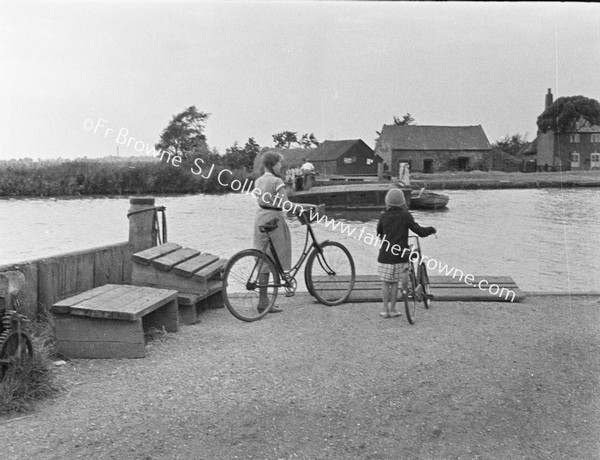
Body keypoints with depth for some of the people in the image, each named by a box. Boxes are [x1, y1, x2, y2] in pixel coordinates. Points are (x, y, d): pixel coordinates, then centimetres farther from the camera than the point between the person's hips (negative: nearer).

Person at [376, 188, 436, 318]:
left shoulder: (384, 216, -2)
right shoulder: (406, 216, -6)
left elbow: (379, 233, 11)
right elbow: (420, 231, -6)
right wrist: (431, 229, 13)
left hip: (385, 255, 1)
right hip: (400, 255, -1)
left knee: (386, 282, 10)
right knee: (395, 282, 10)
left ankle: (385, 309, 13)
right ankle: (392, 309, 15)